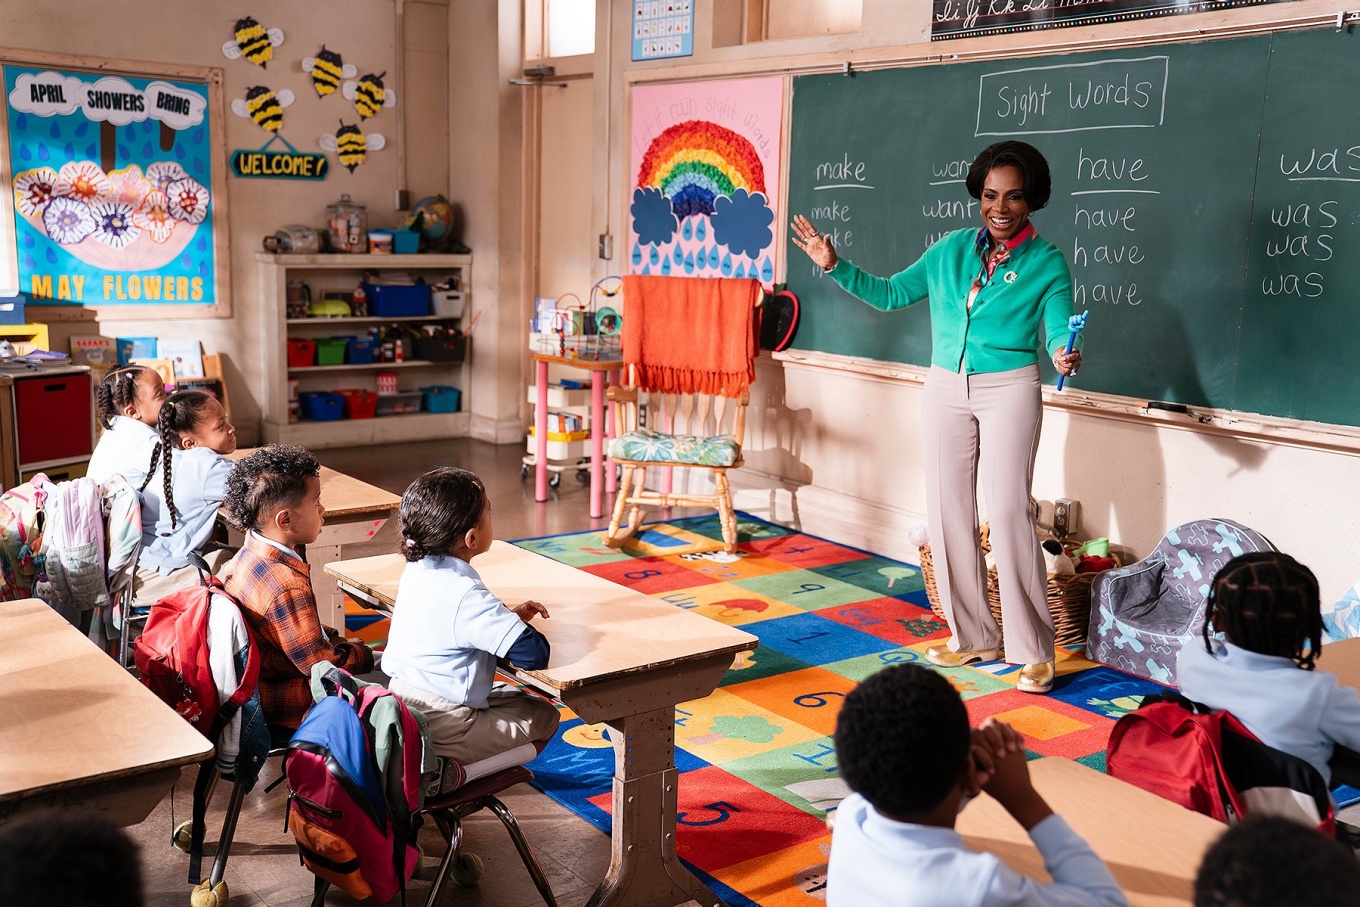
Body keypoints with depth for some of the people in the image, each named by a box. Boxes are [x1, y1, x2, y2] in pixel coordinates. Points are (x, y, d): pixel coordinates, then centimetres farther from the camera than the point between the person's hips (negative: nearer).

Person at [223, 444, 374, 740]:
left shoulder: (250, 554, 0)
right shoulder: (288, 585, -30)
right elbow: (323, 664, -23)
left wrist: (334, 636, 7)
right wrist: (363, 653, -5)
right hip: (284, 712, -10)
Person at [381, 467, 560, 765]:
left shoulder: (417, 569, 0)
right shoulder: (465, 595, -26)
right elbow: (534, 654, -30)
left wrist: (509, 614, 5)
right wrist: (512, 621, -8)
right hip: (441, 729, -8)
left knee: (513, 694, 28)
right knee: (544, 717, 8)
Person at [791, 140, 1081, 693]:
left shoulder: (1046, 264, -4)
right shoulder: (951, 250, 7)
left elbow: (1059, 329, -15)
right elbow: (889, 294, 14)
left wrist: (1064, 356, -37)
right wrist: (834, 266, 5)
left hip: (1009, 390, -5)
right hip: (946, 388, 5)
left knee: (1009, 511, -10)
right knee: (948, 511, 6)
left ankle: (1033, 651, 1)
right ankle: (973, 637, 19)